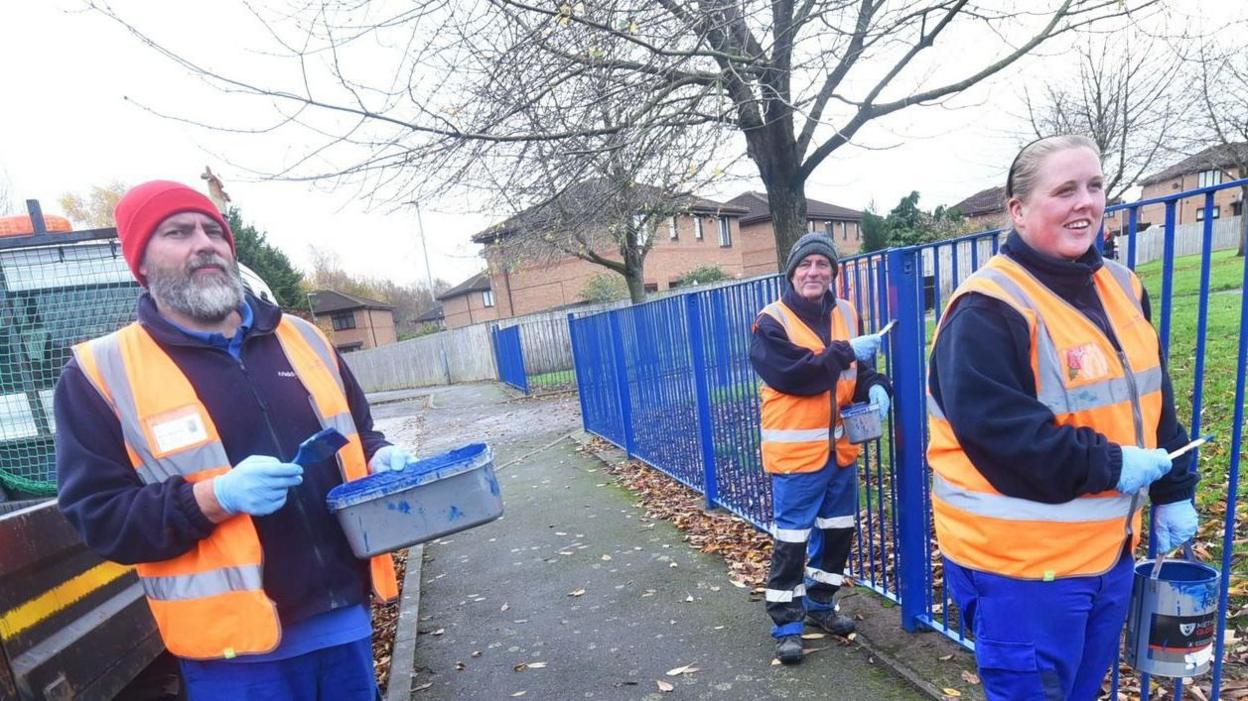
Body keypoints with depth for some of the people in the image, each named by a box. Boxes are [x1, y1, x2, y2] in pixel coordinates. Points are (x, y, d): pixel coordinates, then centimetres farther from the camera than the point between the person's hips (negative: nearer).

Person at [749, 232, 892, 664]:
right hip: (795, 450, -7)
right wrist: (845, 351, -22)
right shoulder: (771, 322, -11)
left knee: (838, 531, 19)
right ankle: (786, 624, 18)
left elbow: (855, 370, 15)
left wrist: (874, 386, -6)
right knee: (791, 541, 1)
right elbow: (792, 375, -23)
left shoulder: (845, 314, 8)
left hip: (840, 447, 7)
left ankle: (820, 603, 39)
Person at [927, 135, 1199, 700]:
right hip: (1017, 560, -8)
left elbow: (1151, 401, 15)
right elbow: (992, 428, -27)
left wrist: (1173, 491, 13)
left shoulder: (1120, 288, 8)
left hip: (1107, 549, 9)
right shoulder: (988, 308, -21)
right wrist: (1109, 465, -20)